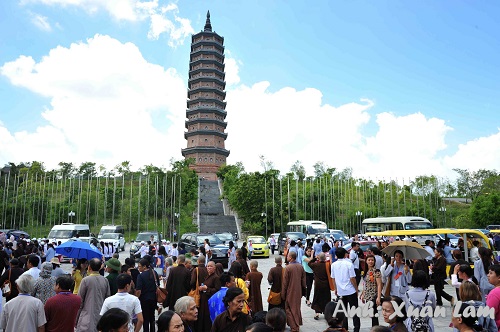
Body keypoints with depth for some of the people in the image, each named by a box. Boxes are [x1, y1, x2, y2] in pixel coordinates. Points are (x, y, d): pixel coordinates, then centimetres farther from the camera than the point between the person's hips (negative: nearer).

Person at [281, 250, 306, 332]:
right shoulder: (300, 266, -2)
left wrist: (283, 294, -6)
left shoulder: (288, 267, -19)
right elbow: (303, 280, 6)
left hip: (290, 292, -6)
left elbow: (285, 282, -14)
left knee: (290, 309, 8)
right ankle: (297, 325, 30)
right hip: (298, 291, 6)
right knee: (297, 308, 21)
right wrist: (303, 291, 18)